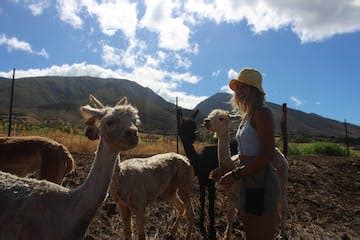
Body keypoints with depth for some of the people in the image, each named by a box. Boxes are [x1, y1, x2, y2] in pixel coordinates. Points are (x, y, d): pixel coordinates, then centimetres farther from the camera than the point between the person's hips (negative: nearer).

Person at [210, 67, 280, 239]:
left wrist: (236, 175, -19)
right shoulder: (246, 116, 14)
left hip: (261, 183, -9)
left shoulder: (262, 113, -13)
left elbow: (268, 155, -20)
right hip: (249, 182, 9)